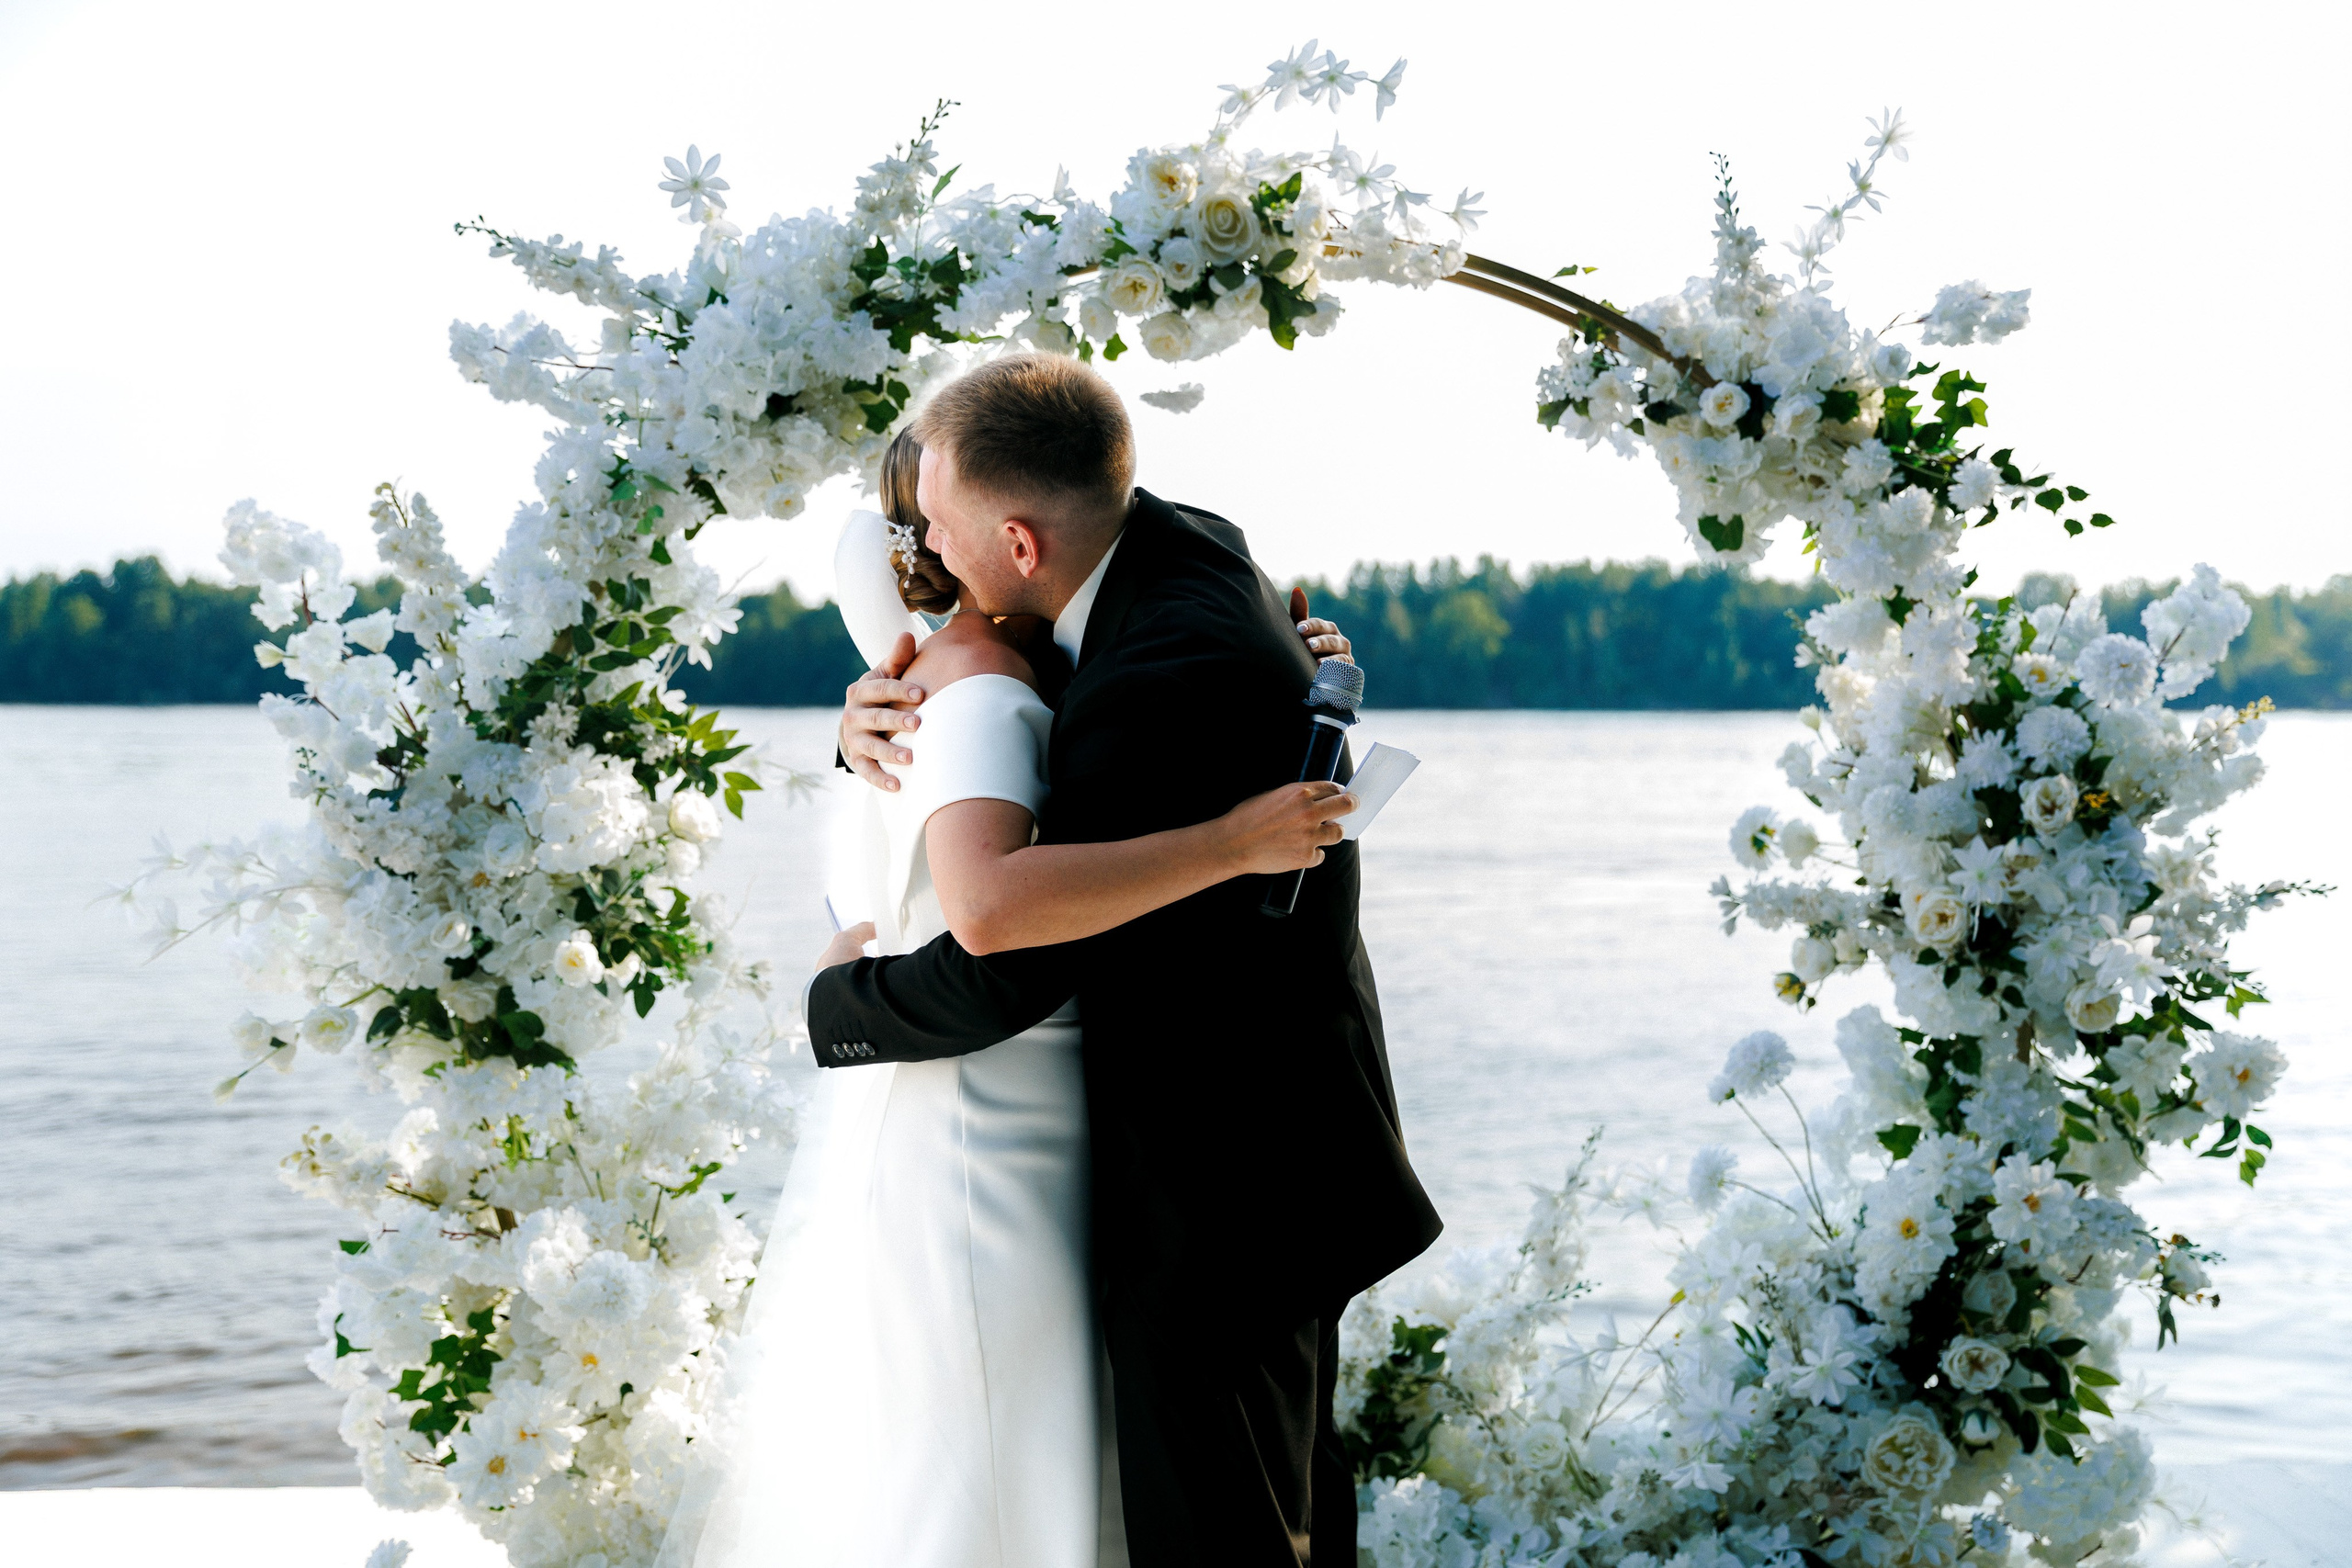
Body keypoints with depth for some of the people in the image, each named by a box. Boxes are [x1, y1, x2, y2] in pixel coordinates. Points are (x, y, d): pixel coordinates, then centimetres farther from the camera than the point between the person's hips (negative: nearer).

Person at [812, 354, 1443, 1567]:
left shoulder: (1168, 677, -29)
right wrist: (876, 713, -4)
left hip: (1215, 1203, -10)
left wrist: (840, 997, -7)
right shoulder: (1186, 546, 0)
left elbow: (1005, 969, -26)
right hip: (1282, 1149, 10)